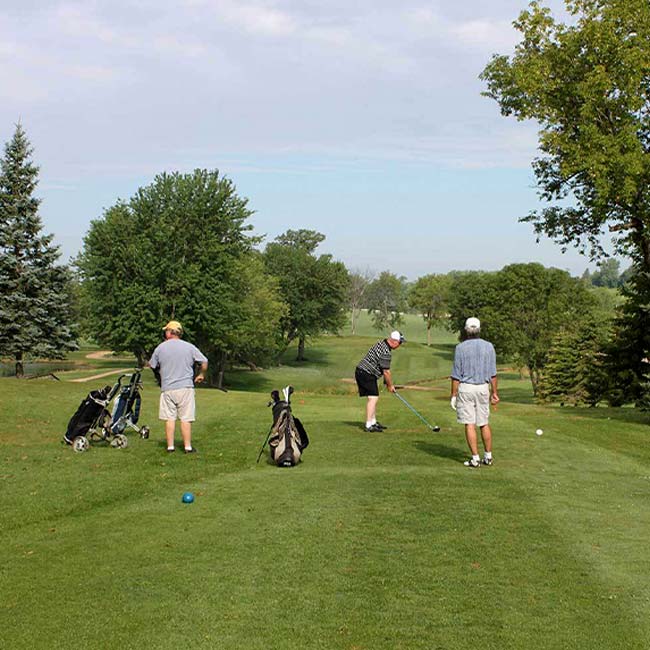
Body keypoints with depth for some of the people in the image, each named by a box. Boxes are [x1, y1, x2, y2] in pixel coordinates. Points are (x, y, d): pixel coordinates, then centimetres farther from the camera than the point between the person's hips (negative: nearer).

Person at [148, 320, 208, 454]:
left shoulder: (160, 348, 3)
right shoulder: (189, 347, 0)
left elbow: (151, 365, 13)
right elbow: (204, 362, 3)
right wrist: (201, 375, 20)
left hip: (167, 389, 1)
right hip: (185, 387, -1)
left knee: (170, 418, 7)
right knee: (186, 419, 1)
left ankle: (170, 446, 8)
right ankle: (187, 446, 1)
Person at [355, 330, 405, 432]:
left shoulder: (382, 343, 10)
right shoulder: (386, 352, -22)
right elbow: (386, 372, -16)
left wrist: (386, 382, 19)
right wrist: (390, 385, -2)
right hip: (366, 374, -10)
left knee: (373, 398, 15)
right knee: (373, 398, -11)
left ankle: (373, 422, 22)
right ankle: (369, 425, -13)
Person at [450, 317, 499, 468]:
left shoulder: (460, 347, -7)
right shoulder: (489, 346, 1)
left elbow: (456, 374, -7)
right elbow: (492, 373, 3)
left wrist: (453, 395, -1)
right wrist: (495, 392, 11)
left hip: (465, 388, -3)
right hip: (483, 388, 3)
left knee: (469, 424, -1)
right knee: (484, 423, 14)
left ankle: (475, 458, -3)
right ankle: (488, 456, 19)